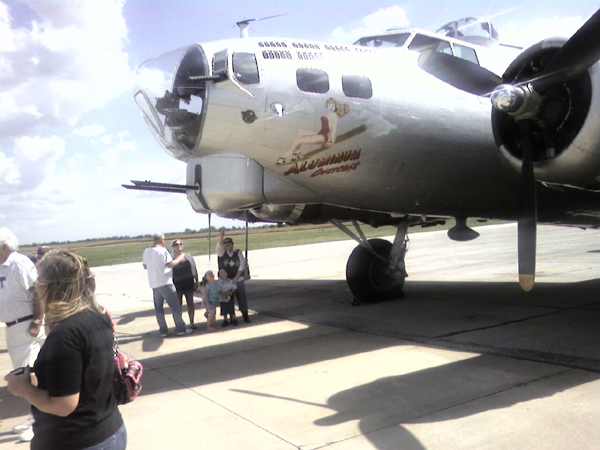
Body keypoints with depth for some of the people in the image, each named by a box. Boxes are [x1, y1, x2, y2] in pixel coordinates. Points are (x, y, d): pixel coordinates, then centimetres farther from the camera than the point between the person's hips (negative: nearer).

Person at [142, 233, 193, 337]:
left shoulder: (146, 251, 7)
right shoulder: (162, 250, -15)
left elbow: (145, 266, 17)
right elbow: (170, 264, -20)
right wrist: (179, 258, -6)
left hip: (153, 284, 7)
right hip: (165, 283, -7)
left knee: (158, 308, 11)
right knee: (175, 306, 2)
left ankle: (163, 331, 13)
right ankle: (181, 329, 5)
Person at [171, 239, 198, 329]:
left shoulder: (189, 256, 10)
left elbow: (195, 269, 10)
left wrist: (196, 281, 4)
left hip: (189, 282, 3)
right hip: (177, 284, -3)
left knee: (190, 302, 7)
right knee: (178, 304, 2)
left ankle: (191, 323, 15)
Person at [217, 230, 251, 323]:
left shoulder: (238, 253, 4)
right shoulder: (222, 252, 2)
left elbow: (242, 264, -3)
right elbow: (219, 245, -18)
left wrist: (236, 277, -11)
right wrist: (221, 235, -35)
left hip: (238, 280, 0)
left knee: (242, 298, 0)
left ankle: (245, 316, 11)